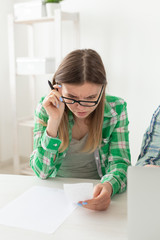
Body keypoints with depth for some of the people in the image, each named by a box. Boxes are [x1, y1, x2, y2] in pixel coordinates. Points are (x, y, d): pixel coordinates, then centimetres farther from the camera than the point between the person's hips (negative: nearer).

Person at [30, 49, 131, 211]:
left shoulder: (116, 108, -9)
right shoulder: (45, 108, -10)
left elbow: (120, 163, -11)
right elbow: (42, 171, -12)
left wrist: (108, 187, -33)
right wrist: (54, 121, -25)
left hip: (96, 193, 1)